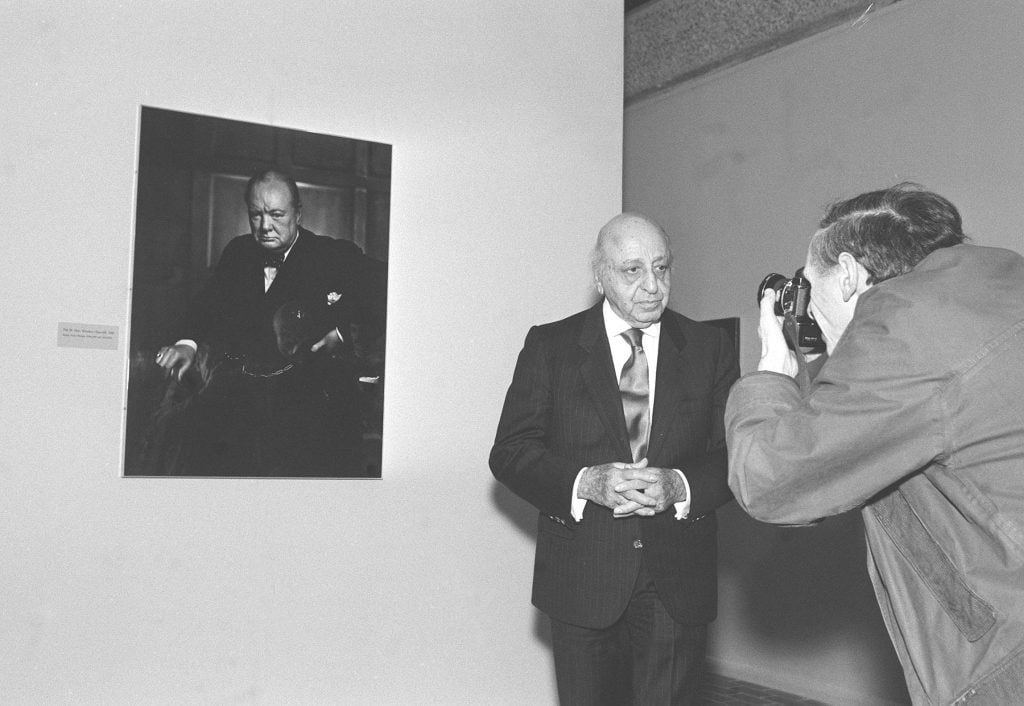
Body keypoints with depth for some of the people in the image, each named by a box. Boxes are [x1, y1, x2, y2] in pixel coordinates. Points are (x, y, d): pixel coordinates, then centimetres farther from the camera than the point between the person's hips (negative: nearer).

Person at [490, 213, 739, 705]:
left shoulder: (710, 347, 6)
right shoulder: (549, 345, 2)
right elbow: (510, 451, -2)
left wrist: (680, 486, -18)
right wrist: (585, 483, -19)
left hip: (677, 585, 1)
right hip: (581, 577, 0)